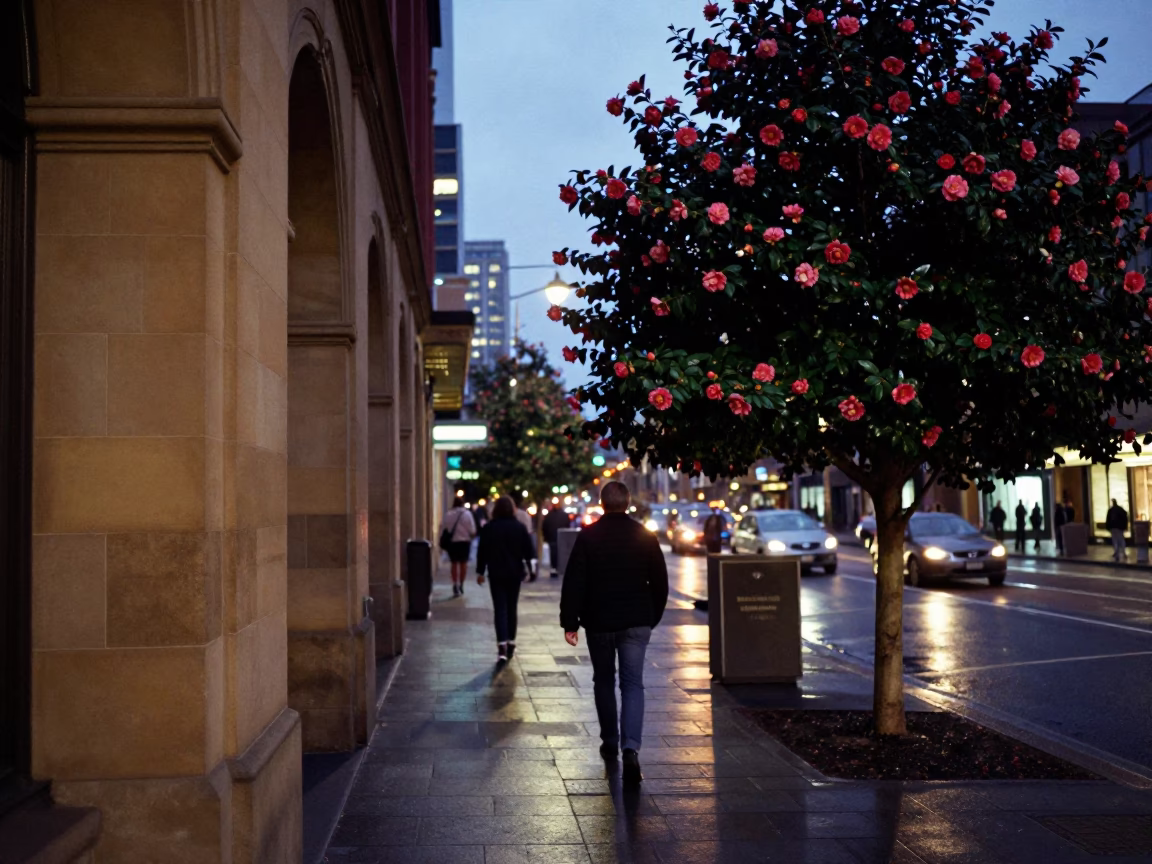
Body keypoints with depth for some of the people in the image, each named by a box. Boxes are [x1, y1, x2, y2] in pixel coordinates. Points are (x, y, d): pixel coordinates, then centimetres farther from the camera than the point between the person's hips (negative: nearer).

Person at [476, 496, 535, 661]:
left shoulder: (488, 528, -4)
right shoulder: (519, 527, -3)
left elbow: (482, 551, -2)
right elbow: (530, 551, -2)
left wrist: (480, 571, 7)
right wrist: (528, 566, 14)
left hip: (496, 574, -1)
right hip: (515, 573, 1)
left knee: (500, 609, -4)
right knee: (512, 608, 15)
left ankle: (502, 646, -18)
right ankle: (511, 643, 23)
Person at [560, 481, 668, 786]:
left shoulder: (588, 536, -6)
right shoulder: (645, 536, 0)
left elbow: (574, 583, -9)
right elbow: (660, 582, 6)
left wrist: (570, 622, -4)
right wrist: (653, 617, 17)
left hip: (599, 622, 0)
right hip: (636, 622, 1)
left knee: (603, 682, 17)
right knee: (633, 684, 0)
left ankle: (610, 743, 27)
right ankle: (631, 749, -16)